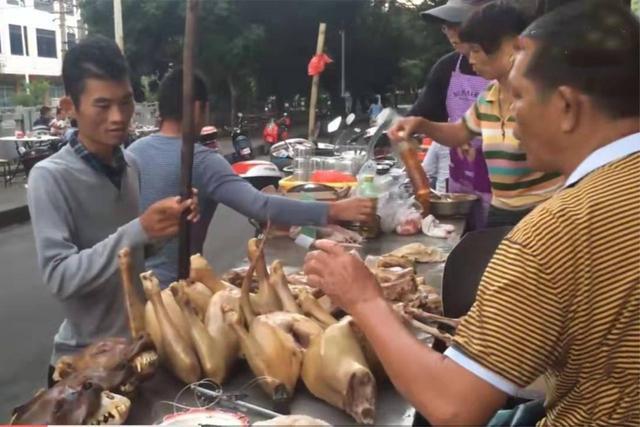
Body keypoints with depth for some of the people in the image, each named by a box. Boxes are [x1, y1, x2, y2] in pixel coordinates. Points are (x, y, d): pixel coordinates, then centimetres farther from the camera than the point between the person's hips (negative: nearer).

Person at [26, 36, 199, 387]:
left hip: (139, 340, 6)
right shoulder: (50, 177, -19)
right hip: (86, 356, -6)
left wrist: (169, 226, -10)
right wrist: (139, 231, -33)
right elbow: (58, 276, -25)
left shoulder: (129, 165, -1)